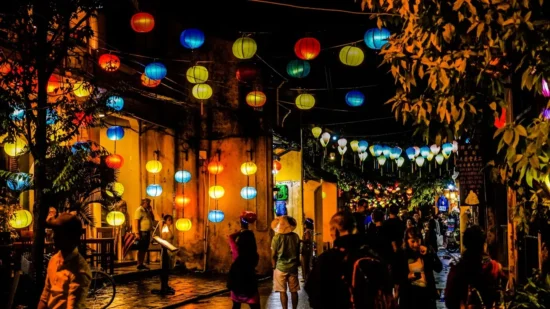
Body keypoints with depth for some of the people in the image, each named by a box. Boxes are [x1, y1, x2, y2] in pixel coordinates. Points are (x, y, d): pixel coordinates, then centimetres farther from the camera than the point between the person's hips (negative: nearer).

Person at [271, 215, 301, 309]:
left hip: (281, 267, -3)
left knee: (282, 291, 2)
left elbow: (274, 255, -7)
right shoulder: (296, 236, -2)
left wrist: (274, 267, 7)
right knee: (294, 291, 11)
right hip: (293, 267, 3)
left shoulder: (277, 237, -11)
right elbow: (298, 252, 8)